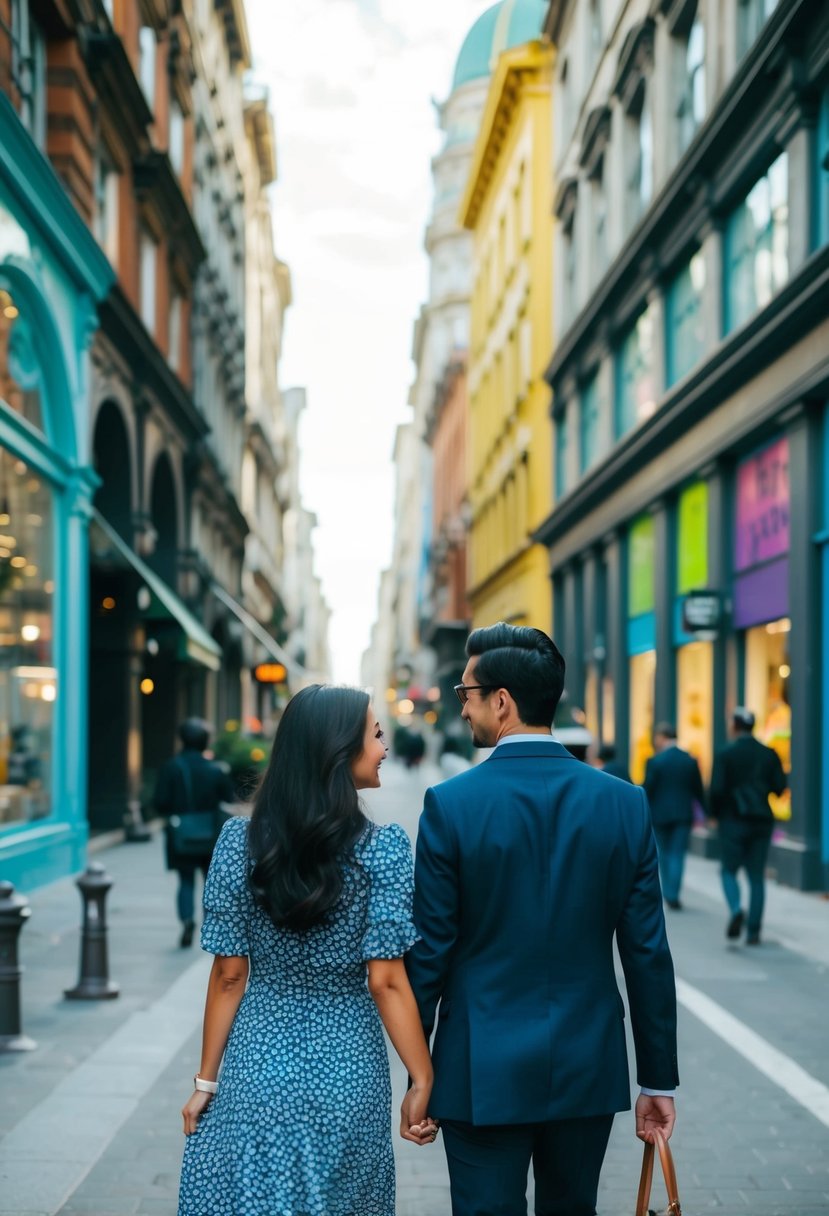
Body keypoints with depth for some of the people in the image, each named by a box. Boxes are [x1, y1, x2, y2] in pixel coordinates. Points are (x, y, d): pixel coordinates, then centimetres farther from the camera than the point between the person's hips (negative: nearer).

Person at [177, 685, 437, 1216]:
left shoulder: (239, 841, -7)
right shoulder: (384, 848, -13)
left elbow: (229, 976, -3)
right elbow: (386, 982, -13)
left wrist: (207, 1080, 5)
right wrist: (424, 1081, -5)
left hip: (258, 1067, 1)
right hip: (347, 1069, -1)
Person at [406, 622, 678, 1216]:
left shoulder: (451, 804, -12)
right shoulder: (625, 803, -4)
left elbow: (429, 951, -8)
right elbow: (649, 955, -1)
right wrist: (659, 1079, 7)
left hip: (484, 1071, -3)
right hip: (589, 1070, 3)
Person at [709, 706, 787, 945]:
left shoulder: (725, 754, -6)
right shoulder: (769, 754, 4)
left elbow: (717, 789, -12)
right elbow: (779, 788, 1)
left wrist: (716, 814, 5)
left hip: (734, 820, -3)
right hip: (762, 820, 3)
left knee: (729, 870, 8)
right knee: (757, 876, 7)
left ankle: (736, 909, -19)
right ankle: (753, 931, 3)